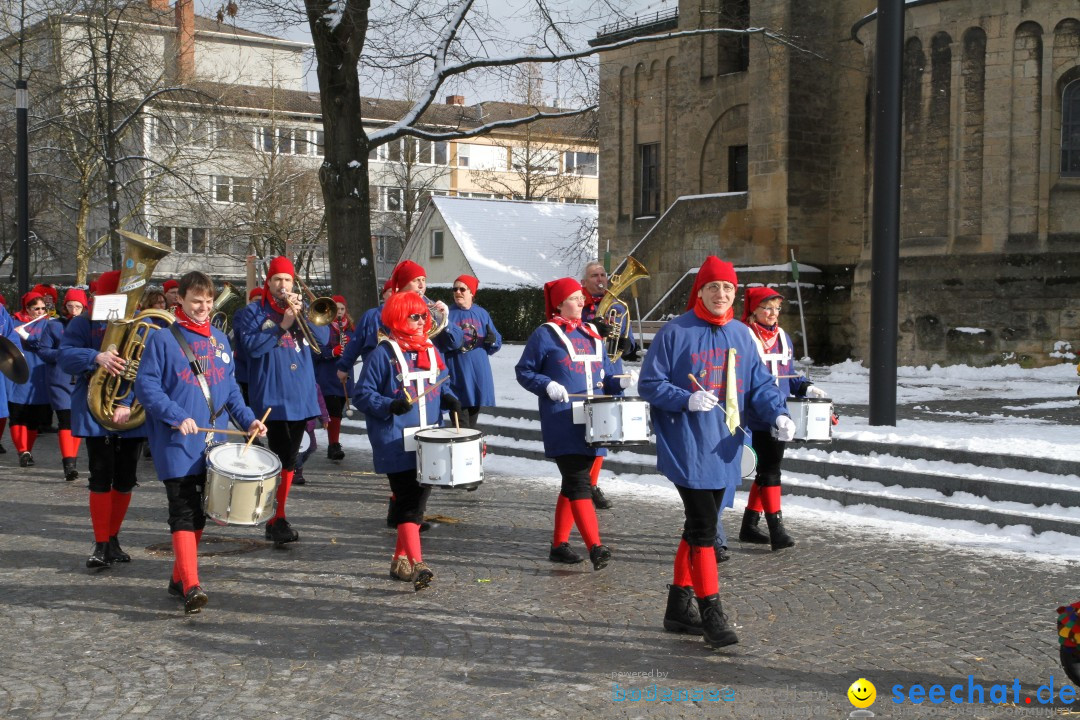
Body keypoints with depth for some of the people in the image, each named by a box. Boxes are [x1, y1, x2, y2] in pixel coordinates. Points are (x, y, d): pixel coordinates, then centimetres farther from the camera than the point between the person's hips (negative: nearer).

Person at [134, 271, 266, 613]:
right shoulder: (163, 339, -5)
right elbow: (145, 385, -10)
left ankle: (179, 578, 24)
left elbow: (230, 389, 18)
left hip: (212, 445, 6)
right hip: (177, 445, -6)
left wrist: (248, 419, 4)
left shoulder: (220, 340, 13)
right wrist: (176, 417, -22)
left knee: (199, 512, 12)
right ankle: (191, 586, -16)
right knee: (183, 513, -11)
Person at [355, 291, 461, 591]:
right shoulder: (383, 353, -7)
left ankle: (400, 560, 25)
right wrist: (389, 406, -24)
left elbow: (440, 387, 23)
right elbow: (363, 394, -8)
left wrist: (449, 399, 1)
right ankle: (416, 564, -16)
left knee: (419, 497, 12)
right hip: (397, 443, -7)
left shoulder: (431, 351, 13)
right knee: (407, 502, -11)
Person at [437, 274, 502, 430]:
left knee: (472, 423, 12)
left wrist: (492, 340, -11)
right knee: (461, 425, -6)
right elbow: (438, 344, -8)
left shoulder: (481, 314, 10)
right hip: (457, 375, -3)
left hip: (478, 376, 3)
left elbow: (497, 342, 11)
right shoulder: (448, 314, 0)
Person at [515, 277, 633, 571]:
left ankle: (559, 544, 21)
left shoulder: (592, 334, 16)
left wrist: (620, 382, -1)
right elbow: (524, 371, 0)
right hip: (562, 423, -7)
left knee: (573, 484, 12)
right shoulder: (545, 334, -2)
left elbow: (605, 372, 20)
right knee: (579, 483, -13)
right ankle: (595, 548, -19)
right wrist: (548, 386, -16)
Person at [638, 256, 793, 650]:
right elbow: (649, 384, -7)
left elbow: (760, 383, 11)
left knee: (699, 526, 15)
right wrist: (688, 400, -22)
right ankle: (711, 614, -2)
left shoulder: (742, 335, 8)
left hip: (723, 450, 6)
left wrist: (777, 414, -8)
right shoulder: (676, 332, -8)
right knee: (703, 528, -9)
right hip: (686, 449, -6)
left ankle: (680, 606, 28)